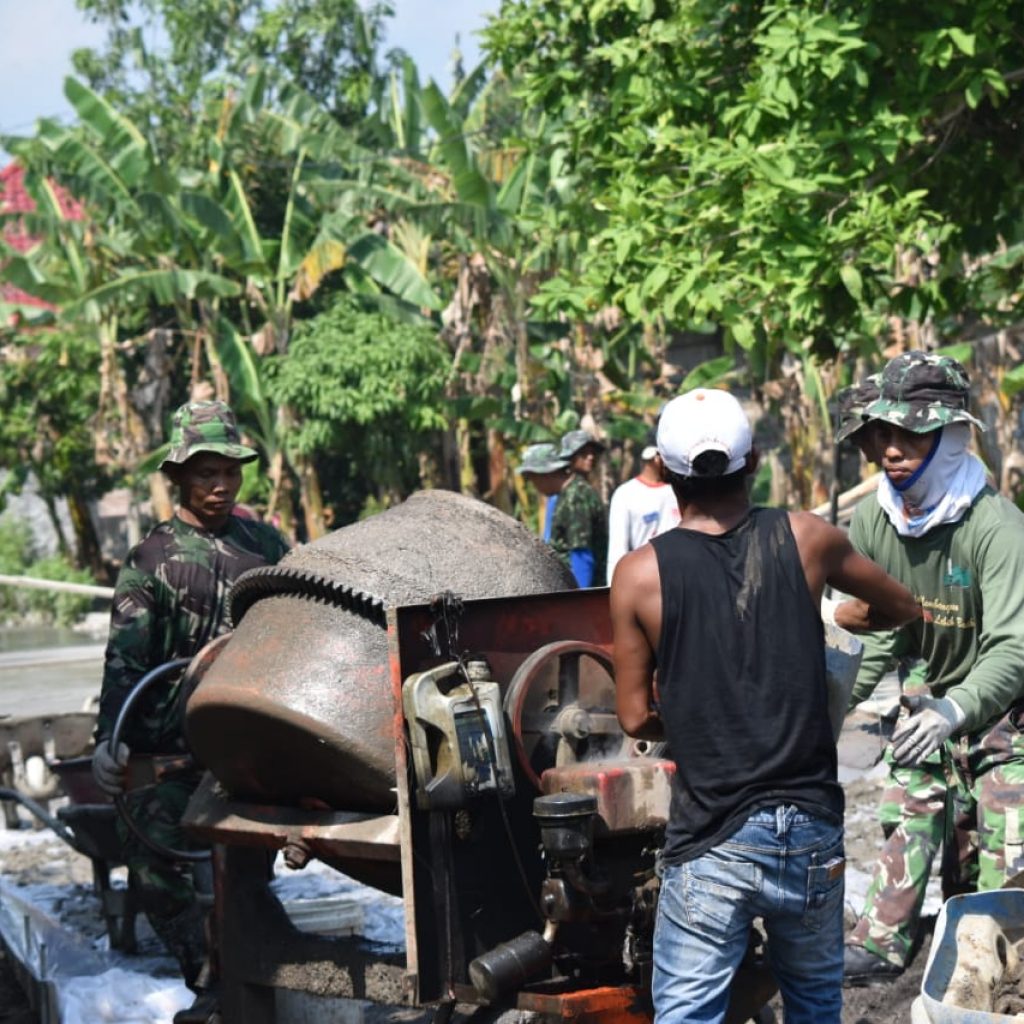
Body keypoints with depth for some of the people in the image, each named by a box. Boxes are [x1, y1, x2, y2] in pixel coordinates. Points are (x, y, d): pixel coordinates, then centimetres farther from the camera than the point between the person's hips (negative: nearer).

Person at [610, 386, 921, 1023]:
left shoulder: (640, 574, -6)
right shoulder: (805, 539, -2)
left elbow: (637, 719, 0)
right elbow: (903, 609, 16)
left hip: (710, 845, -2)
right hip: (813, 833, 2)